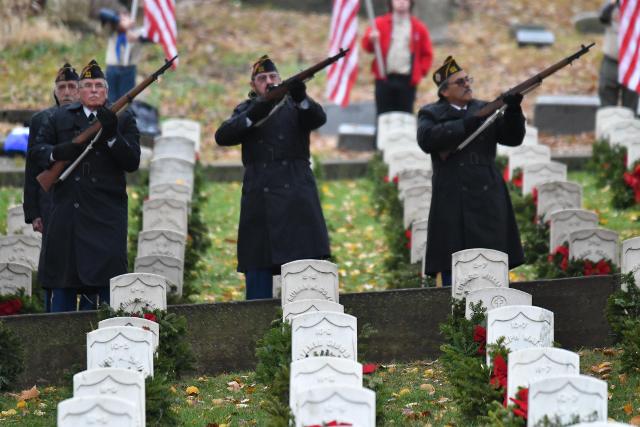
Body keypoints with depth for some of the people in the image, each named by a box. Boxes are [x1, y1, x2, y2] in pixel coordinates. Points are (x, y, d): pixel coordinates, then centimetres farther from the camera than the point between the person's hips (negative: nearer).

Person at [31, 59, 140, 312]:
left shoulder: (123, 120, 8)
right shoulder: (61, 118, 13)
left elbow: (132, 162, -1)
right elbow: (36, 150, 10)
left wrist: (111, 135, -15)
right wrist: (57, 153, -11)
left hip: (105, 214, -2)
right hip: (66, 214, 2)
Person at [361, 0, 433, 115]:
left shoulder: (419, 27, 10)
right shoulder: (380, 24, 8)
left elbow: (427, 54, 15)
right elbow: (367, 46, 0)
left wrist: (421, 71, 2)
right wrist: (371, 39, -22)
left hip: (407, 80, 0)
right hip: (384, 78, 0)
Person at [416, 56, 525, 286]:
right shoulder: (431, 114, 6)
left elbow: (513, 137, 6)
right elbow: (427, 139, -14)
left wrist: (513, 110, -12)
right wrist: (465, 125, -19)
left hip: (488, 204, 3)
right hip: (453, 206, -3)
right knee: (453, 271, -2)